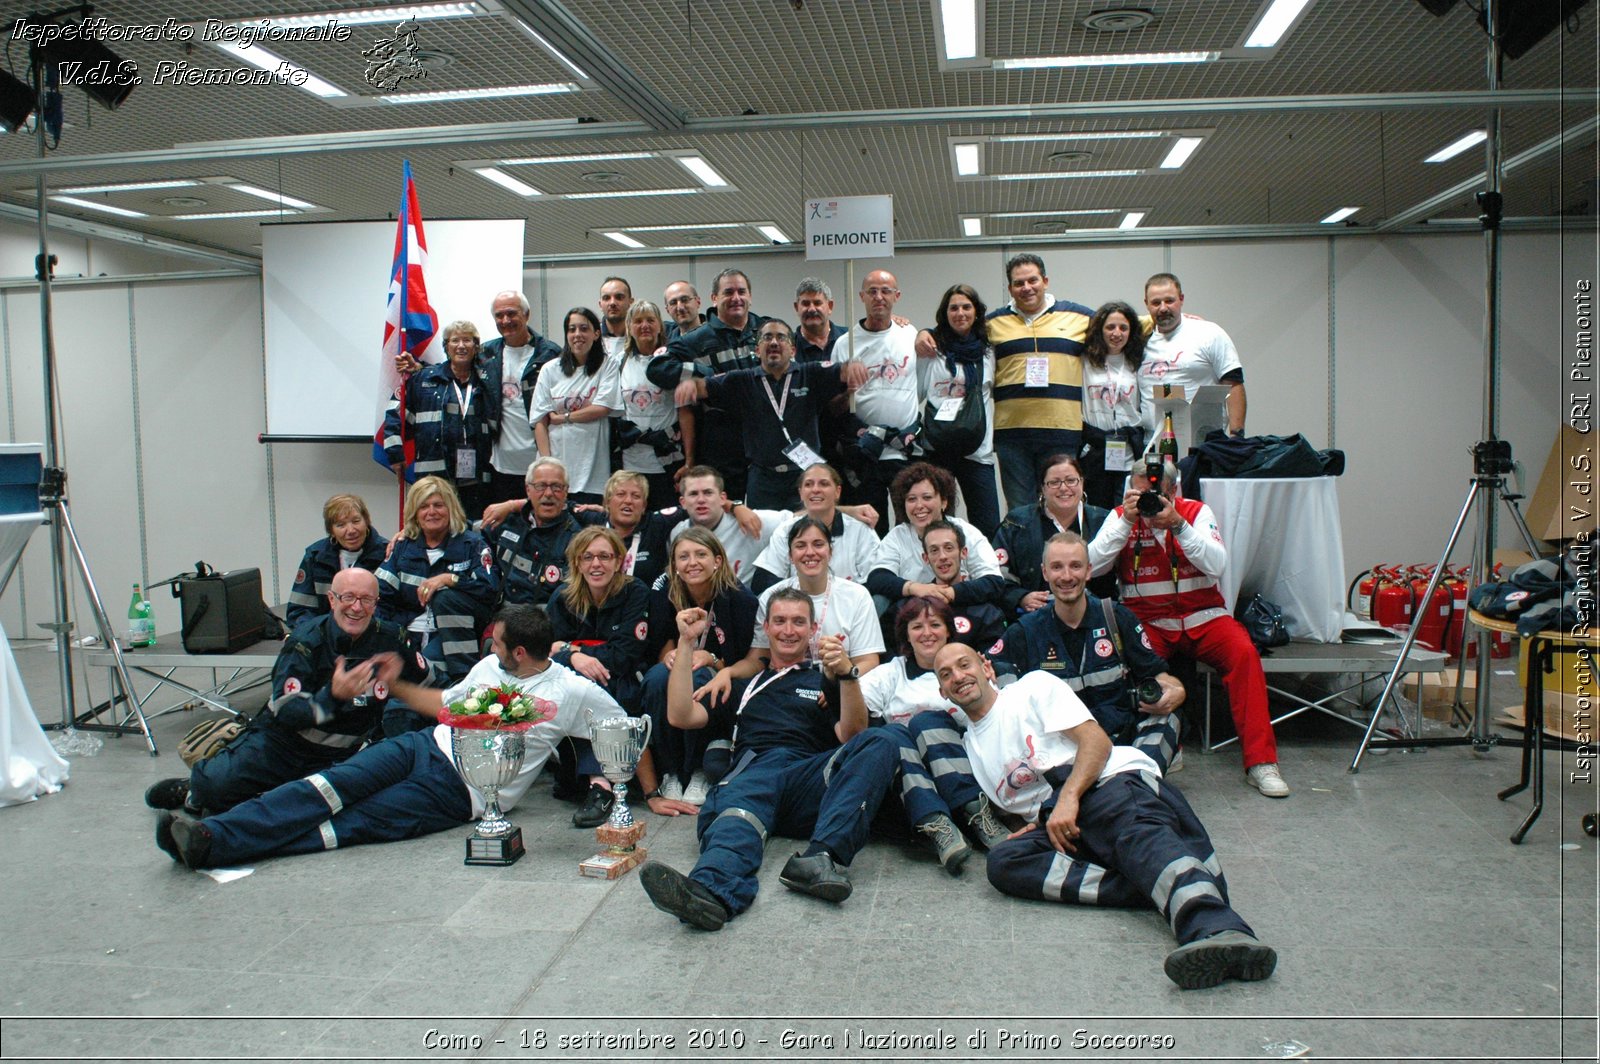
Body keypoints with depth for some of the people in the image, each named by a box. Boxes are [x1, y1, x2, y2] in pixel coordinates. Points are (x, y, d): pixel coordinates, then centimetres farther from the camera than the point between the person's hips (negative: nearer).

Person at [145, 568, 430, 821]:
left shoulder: (389, 640, -4)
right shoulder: (307, 640, -13)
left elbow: (423, 682, 14)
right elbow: (284, 711, -21)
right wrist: (333, 696, -34)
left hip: (336, 758, 3)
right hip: (283, 740, -2)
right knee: (216, 783, -25)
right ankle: (198, 787, 18)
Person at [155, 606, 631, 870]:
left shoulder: (573, 692, -4)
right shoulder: (489, 666, 16)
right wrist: (396, 685, 21)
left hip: (459, 795, -6)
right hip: (427, 746, 6)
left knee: (350, 824, -21)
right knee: (336, 783, -21)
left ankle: (216, 848, -33)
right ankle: (210, 831, -32)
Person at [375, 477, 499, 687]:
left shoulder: (471, 544, 4)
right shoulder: (404, 546, 13)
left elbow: (490, 587, -13)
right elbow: (380, 594, 4)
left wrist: (448, 579, -22)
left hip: (455, 630, -1)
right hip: (411, 629, 1)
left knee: (445, 597, -33)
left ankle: (466, 675, -25)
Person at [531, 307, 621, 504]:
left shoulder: (608, 366, 4)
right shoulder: (551, 370, 9)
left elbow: (603, 408, -6)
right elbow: (540, 421, 5)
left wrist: (563, 417, -2)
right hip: (557, 465, 2)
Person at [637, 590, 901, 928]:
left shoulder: (825, 681, 30)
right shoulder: (743, 683, 34)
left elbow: (852, 737, 10)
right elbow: (681, 716, 22)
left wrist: (847, 675, -7)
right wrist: (686, 642, 17)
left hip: (811, 780, 1)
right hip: (752, 770, 0)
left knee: (882, 742, -28)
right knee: (739, 803, -38)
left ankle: (821, 856, -45)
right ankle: (711, 891, -68)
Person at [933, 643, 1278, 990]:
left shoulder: (1033, 686, 16)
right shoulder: (968, 747, 32)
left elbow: (1097, 741, 3)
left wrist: (1068, 798, -14)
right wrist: (1039, 824, 1)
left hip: (1113, 781, -4)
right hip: (1053, 825, 4)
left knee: (1140, 834, -38)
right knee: (1002, 862, -27)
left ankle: (1217, 930, -66)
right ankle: (1156, 888, -40)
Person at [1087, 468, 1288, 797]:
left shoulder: (1196, 512, 1)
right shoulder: (1121, 516, 1)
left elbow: (1217, 565, -14)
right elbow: (1092, 565, -12)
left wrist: (1177, 524, -24)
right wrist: (1126, 521, -20)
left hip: (1202, 617, 1)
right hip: (1148, 620, -1)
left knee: (1243, 652, -26)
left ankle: (1260, 760, -19)